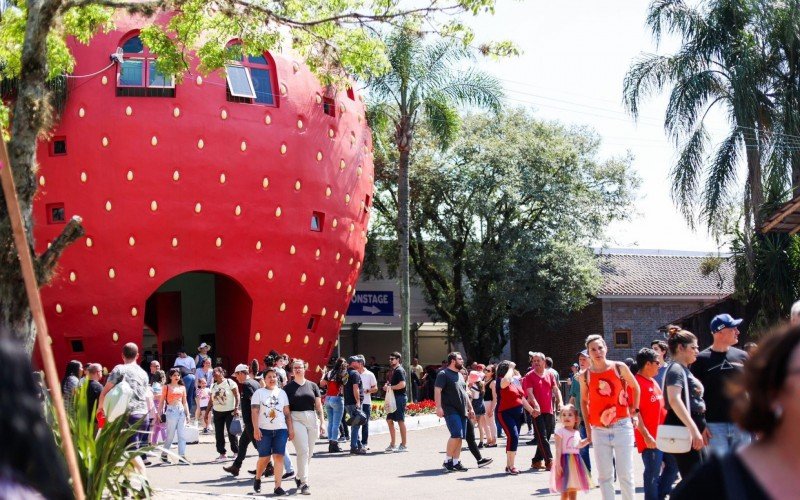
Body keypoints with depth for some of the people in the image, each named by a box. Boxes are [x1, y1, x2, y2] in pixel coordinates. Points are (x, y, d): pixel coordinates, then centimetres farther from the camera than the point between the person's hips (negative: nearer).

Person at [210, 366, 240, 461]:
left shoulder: (229, 382, -8)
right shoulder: (213, 386, 10)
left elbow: (237, 396, -10)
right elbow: (211, 401, 14)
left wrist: (236, 408, -19)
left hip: (229, 412, -6)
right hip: (217, 412, 6)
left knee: (231, 433, -3)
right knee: (218, 434, 4)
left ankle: (236, 452, 8)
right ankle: (222, 454, 12)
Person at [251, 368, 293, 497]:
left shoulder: (282, 393, 13)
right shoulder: (259, 393, 3)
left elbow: (287, 413, 13)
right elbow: (255, 412, -3)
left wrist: (291, 428, 7)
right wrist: (256, 429, -12)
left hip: (280, 430, 2)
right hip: (264, 430, -2)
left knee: (279, 457, -7)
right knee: (264, 458, 0)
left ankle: (278, 486, -6)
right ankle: (257, 479, 27)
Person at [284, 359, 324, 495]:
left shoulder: (312, 386, 10)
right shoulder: (288, 387, 3)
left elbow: (318, 405, 12)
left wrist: (321, 422, 5)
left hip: (312, 419, 4)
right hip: (296, 420, -4)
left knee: (309, 453, 9)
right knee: (303, 451, -13)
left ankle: (299, 477, 27)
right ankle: (304, 483, -12)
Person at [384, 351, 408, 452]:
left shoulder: (399, 370, -12)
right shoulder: (393, 371, 17)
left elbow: (402, 384, -23)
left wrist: (390, 387, -16)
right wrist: (387, 386, 6)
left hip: (400, 397, -10)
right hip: (393, 398, 10)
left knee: (400, 421, -5)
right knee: (389, 420, 10)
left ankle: (404, 445, 1)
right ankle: (392, 444, 17)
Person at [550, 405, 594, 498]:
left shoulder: (577, 432, 11)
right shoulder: (560, 432, -9)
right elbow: (558, 449, -13)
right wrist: (558, 464, -20)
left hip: (576, 461, 7)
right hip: (565, 460, -7)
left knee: (574, 490, 12)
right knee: (565, 492, -5)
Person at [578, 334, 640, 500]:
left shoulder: (619, 368, -3)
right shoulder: (585, 376, 1)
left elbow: (635, 387, 12)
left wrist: (634, 409, 6)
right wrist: (587, 427, 10)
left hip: (622, 426, -1)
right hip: (599, 430, 2)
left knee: (625, 473, 2)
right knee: (604, 475, 5)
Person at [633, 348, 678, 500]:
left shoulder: (654, 382, 16)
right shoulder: (637, 383, -13)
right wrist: (646, 435, -21)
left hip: (663, 435, 9)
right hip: (650, 439, -9)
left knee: (673, 465, 13)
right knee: (653, 474, -5)